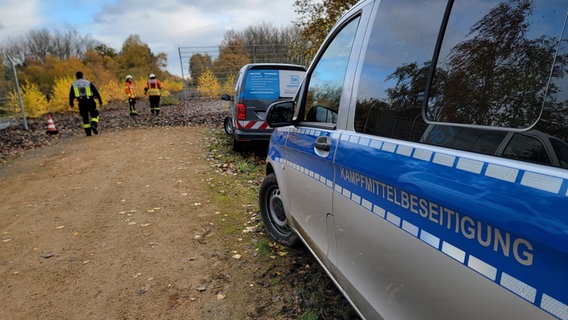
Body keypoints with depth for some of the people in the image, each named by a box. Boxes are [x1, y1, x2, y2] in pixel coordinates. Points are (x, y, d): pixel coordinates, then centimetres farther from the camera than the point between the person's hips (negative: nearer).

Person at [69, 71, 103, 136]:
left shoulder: (74, 84, 8)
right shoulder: (88, 83, 2)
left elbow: (71, 95, 12)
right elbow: (96, 92, -1)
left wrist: (71, 103, 25)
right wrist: (100, 101, 4)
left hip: (81, 103, 2)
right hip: (90, 102, -2)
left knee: (85, 118, 11)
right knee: (94, 115, 9)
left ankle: (88, 132, 9)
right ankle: (94, 125, -19)